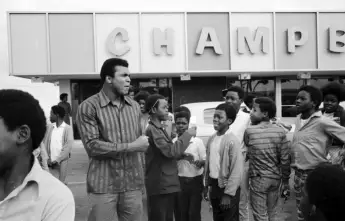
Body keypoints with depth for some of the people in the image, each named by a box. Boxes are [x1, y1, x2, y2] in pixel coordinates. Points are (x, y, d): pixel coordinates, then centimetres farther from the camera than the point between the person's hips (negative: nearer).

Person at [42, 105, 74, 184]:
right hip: (51, 162, 3)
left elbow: (68, 146, -9)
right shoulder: (50, 127, 11)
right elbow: (45, 143, 10)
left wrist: (57, 160, -12)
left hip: (62, 162, -3)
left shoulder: (67, 128, -2)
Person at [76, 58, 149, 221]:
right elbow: (92, 146, -16)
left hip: (133, 184, 5)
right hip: (103, 187, -4)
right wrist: (131, 147, -13)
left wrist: (141, 180, 14)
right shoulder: (89, 107, -6)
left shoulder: (134, 106, 12)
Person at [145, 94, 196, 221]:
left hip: (168, 185, 10)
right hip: (159, 187, -10)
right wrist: (187, 134, -15)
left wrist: (183, 155, 6)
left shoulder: (161, 129, 16)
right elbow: (170, 151, -23)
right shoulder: (152, 130, -16)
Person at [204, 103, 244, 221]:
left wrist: (228, 194, -19)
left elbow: (237, 171, -19)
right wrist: (206, 185, 13)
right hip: (214, 186, 7)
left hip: (226, 188, -7)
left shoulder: (232, 141, -17)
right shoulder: (211, 139, 5)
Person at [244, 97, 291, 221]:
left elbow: (247, 153, 1)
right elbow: (285, 159, -4)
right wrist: (285, 180, 6)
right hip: (275, 177, 4)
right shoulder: (280, 132, -6)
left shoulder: (249, 131, -14)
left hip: (258, 178, -4)